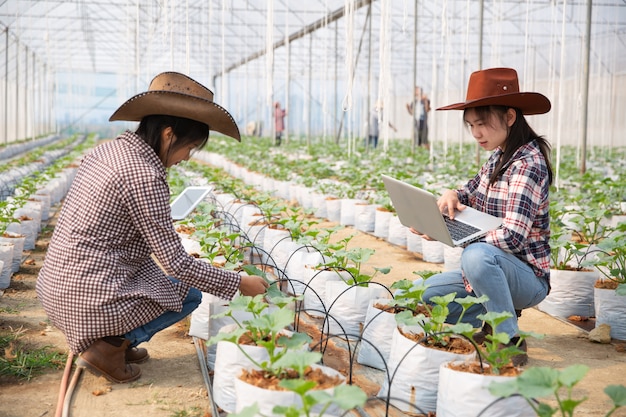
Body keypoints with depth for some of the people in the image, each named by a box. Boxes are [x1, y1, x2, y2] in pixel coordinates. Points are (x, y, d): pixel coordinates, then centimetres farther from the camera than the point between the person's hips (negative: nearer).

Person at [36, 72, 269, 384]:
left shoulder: (107, 150, 7)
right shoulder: (144, 176, -20)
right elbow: (177, 264, -18)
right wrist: (238, 283, -8)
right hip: (90, 296, -9)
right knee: (189, 294, 10)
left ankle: (106, 339, 12)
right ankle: (109, 347, -3)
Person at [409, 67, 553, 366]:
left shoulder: (528, 164, -20)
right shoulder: (497, 158, 6)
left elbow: (512, 237, -28)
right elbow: (471, 195, 21)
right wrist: (452, 196, -5)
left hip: (527, 276, -8)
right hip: (494, 270, 8)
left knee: (477, 255, -38)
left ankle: (512, 343, -21)